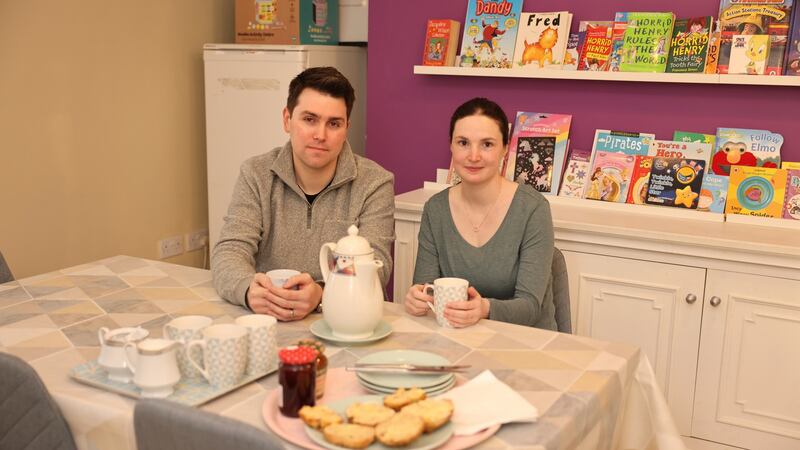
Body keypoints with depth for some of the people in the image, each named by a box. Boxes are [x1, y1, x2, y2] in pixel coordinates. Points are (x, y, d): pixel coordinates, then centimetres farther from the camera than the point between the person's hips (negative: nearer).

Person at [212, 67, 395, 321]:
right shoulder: (255, 176, 2)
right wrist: (249, 289, -30)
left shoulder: (375, 184, -3)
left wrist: (321, 294, -34)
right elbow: (229, 252, -6)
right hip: (266, 323, 1)